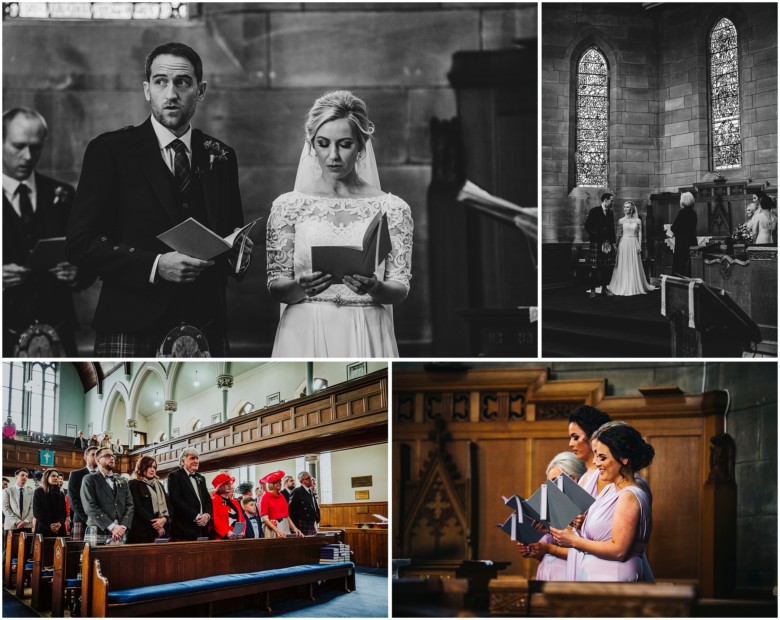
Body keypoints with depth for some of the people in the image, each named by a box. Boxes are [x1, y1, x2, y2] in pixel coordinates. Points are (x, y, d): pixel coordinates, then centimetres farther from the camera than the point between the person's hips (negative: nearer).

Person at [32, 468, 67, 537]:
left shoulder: (60, 493, 18)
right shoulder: (38, 492, 5)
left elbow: (64, 512, 11)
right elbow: (37, 512, -4)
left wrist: (60, 523, -10)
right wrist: (49, 525, -14)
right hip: (43, 529, -4)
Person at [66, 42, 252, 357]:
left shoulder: (220, 157, 13)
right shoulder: (110, 150, 1)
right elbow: (80, 243, -5)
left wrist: (238, 255, -4)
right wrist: (154, 265, -16)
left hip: (206, 331, 3)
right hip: (132, 332, -3)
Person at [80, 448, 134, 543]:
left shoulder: (122, 481, 19)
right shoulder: (89, 480, 3)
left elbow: (130, 506, 11)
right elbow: (90, 507, -8)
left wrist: (123, 527, -8)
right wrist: (112, 527, -16)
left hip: (121, 534, 4)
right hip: (99, 534, -4)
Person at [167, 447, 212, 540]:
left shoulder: (201, 478, 23)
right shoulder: (175, 476, 1)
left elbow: (208, 500, 18)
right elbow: (176, 501, -10)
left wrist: (207, 515, -4)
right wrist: (195, 517, -14)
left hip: (203, 528, 6)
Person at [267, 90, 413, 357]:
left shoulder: (392, 208, 3)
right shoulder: (288, 206, 3)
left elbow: (400, 289, 0)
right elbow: (276, 287, 2)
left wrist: (374, 288, -21)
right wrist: (300, 287, -20)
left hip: (366, 336, 0)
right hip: (305, 334, 0)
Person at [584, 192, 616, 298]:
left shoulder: (610, 213, 14)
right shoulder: (594, 211, -2)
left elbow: (612, 229, 17)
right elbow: (587, 226, -2)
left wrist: (613, 242, 11)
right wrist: (594, 237, -6)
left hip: (607, 243, 5)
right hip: (596, 243, -5)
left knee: (606, 267, 5)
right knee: (594, 268, -5)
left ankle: (604, 289, 12)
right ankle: (592, 290, -2)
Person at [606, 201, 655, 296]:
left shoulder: (638, 221, 3)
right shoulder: (621, 220, 3)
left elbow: (640, 234, 4)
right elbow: (618, 234, 5)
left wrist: (639, 246, -4)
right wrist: (617, 245, 0)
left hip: (634, 245, 0)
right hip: (623, 244, 0)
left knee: (634, 266, 3)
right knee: (623, 266, 0)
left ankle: (635, 287, 11)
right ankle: (623, 287, 6)